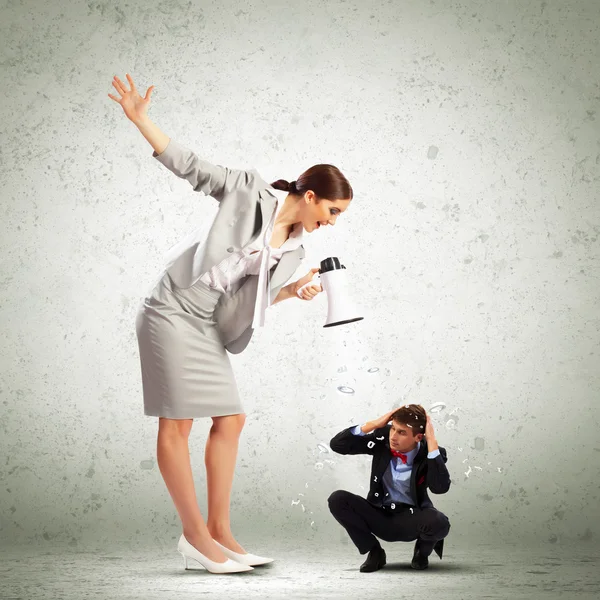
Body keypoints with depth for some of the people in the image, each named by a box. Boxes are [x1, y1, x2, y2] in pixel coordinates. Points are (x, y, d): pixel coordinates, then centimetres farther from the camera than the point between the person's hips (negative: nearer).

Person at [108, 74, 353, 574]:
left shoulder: (295, 249, 10)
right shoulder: (249, 191, -7)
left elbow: (256, 297, 14)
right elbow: (189, 166, -6)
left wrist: (294, 290, -4)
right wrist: (139, 118, -12)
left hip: (207, 326, 8)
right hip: (173, 312, -8)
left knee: (230, 420, 6)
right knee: (177, 424, -4)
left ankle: (219, 530, 14)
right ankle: (196, 534, 2)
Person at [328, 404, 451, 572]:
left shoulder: (430, 453, -15)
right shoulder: (383, 438, -9)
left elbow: (440, 487, -35)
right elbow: (336, 445, -13)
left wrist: (432, 442, -34)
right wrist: (373, 424, -24)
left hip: (411, 520, -2)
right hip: (380, 517, 2)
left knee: (439, 523, -36)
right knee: (337, 499, -22)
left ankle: (422, 551, 4)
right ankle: (375, 552, -2)